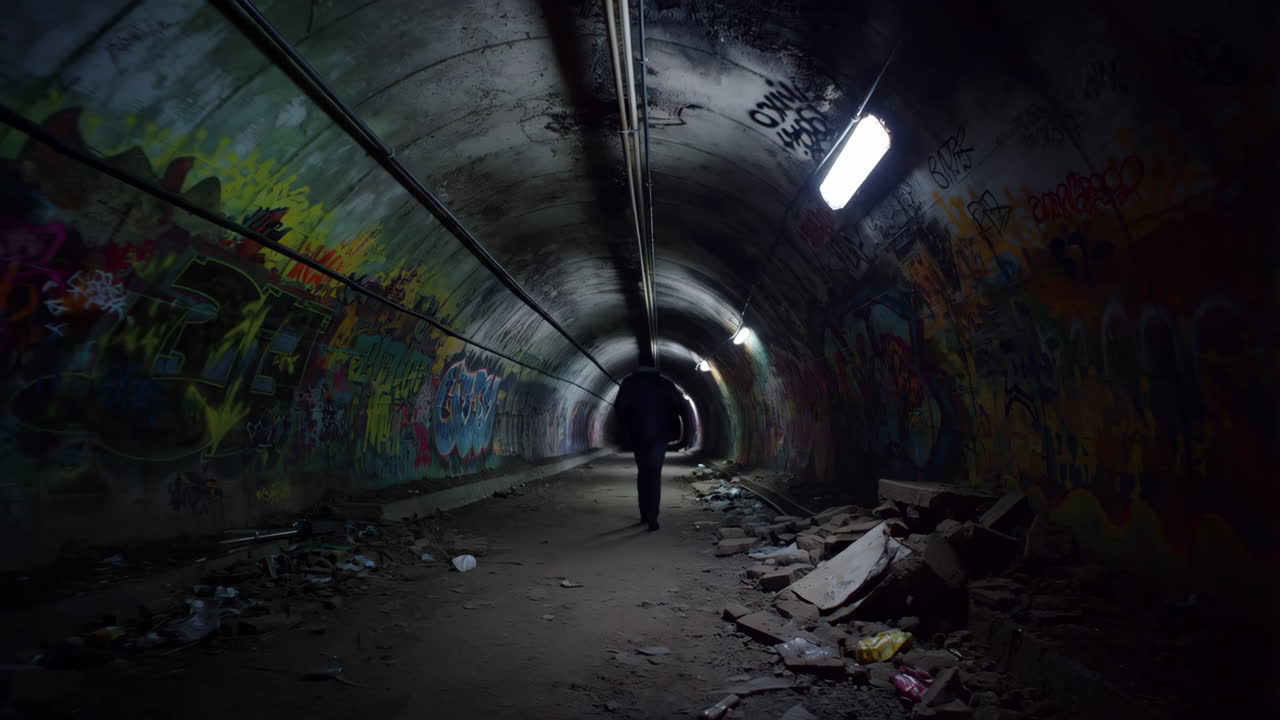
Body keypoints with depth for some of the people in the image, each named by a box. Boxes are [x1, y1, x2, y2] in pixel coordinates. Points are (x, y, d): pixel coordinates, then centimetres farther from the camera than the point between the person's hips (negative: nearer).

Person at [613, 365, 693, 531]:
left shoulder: (629, 382, 1)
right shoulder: (665, 383, 3)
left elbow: (619, 409, -9)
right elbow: (682, 407, -3)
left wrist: (623, 437, -6)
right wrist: (685, 437, 1)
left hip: (637, 436, 1)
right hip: (659, 435, 0)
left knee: (642, 473, 16)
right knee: (654, 475, 2)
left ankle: (644, 515, 17)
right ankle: (652, 517, -11)